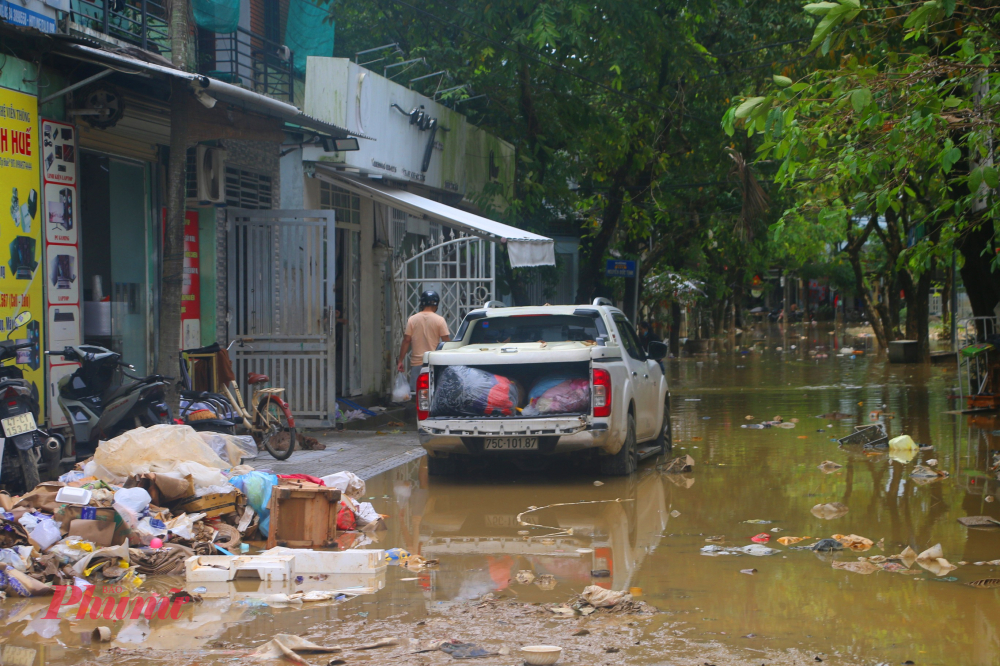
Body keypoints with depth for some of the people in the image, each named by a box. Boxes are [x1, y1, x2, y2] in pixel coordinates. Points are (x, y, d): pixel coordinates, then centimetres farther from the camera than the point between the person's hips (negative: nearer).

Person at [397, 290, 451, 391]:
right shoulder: (439, 320, -4)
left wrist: (400, 361, 4)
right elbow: (446, 342, -5)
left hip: (416, 363, 2)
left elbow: (406, 341, -1)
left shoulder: (412, 319, 1)